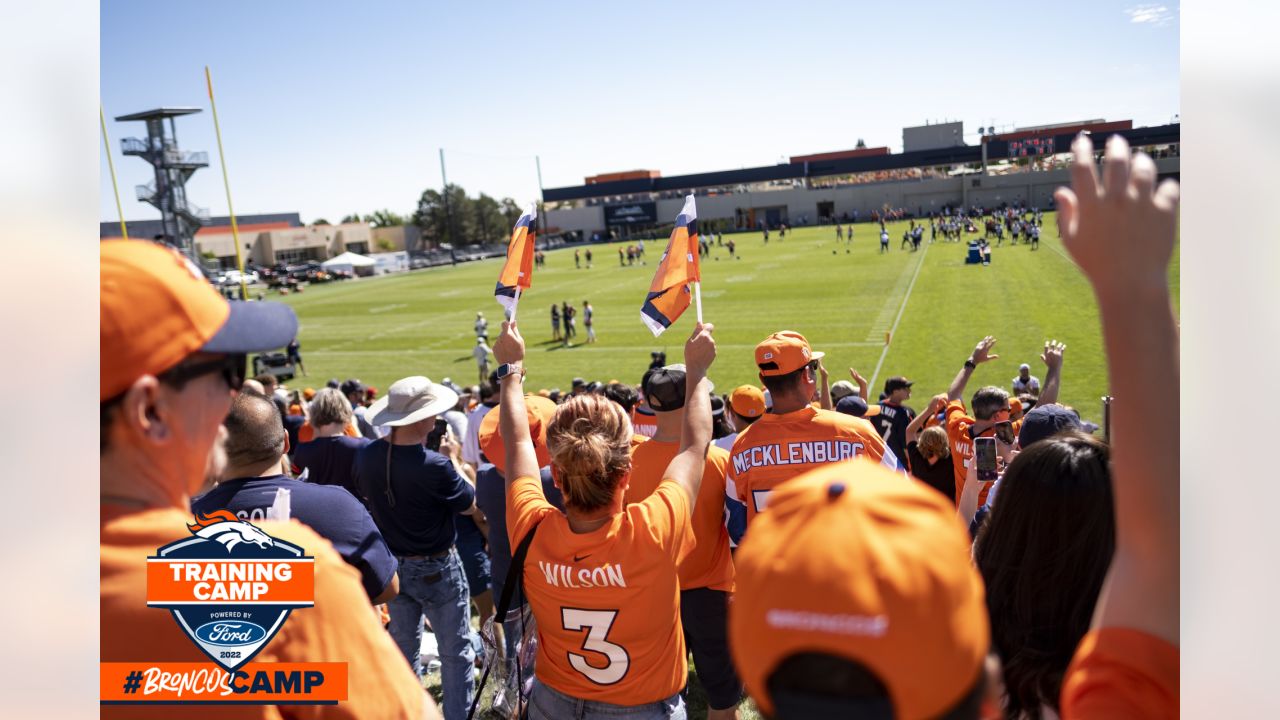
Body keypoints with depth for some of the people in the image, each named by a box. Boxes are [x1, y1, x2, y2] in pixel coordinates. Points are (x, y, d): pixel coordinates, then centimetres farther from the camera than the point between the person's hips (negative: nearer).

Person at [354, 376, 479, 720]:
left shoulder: (365, 456, -12)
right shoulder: (434, 465, -30)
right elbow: (470, 505, -14)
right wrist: (455, 461, -3)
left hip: (393, 565, 6)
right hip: (436, 568, -6)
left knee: (404, 649, 23)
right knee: (456, 652, 12)